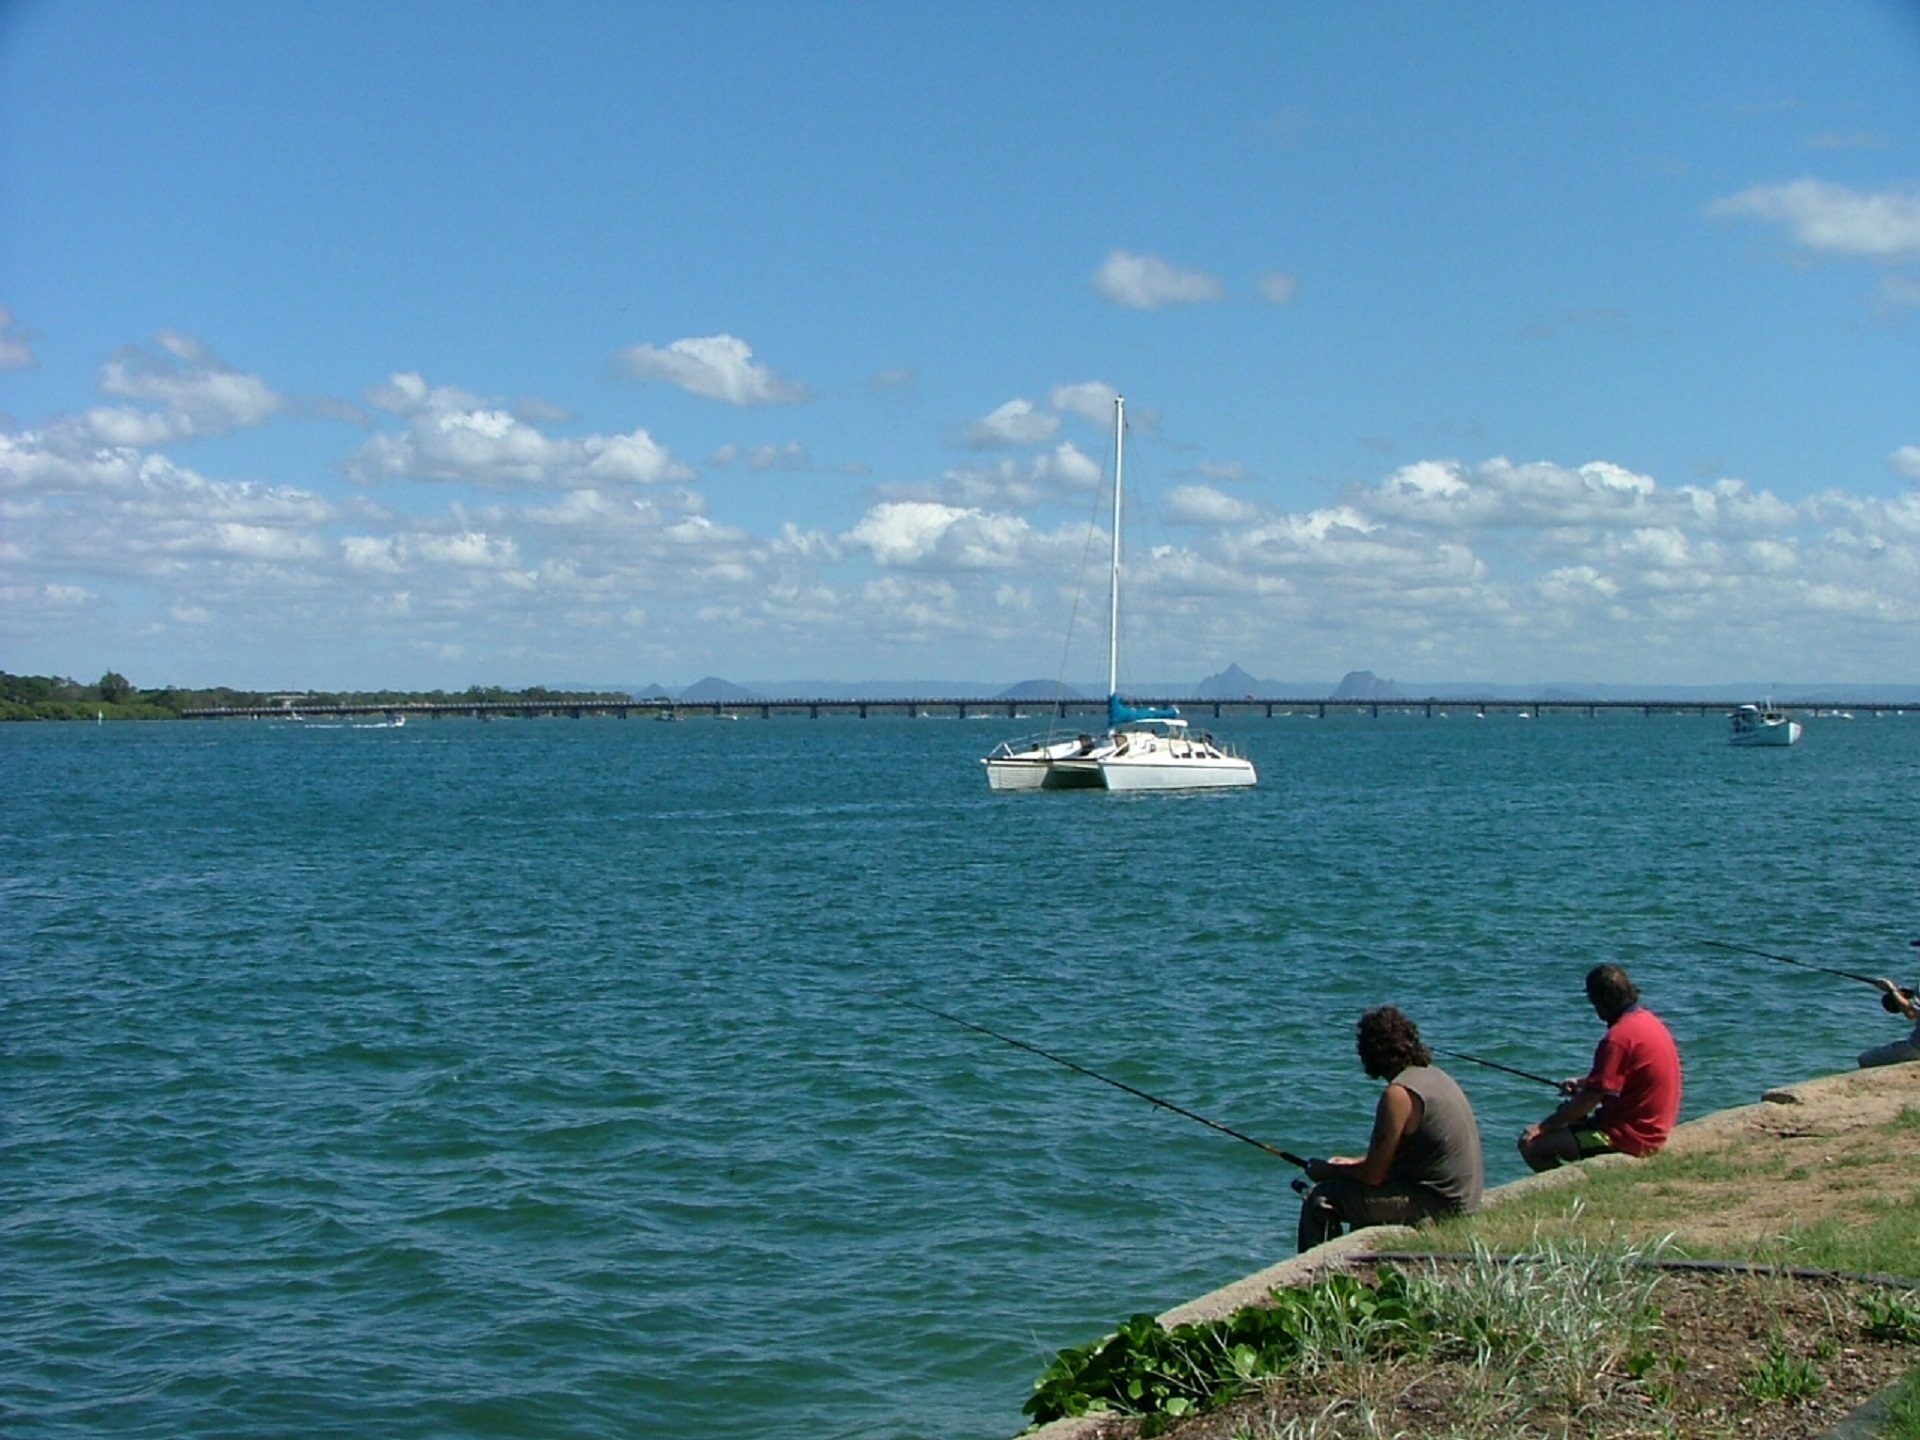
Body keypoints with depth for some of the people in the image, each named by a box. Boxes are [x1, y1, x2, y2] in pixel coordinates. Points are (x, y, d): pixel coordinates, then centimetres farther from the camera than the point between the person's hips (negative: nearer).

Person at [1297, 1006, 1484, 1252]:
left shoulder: (1399, 1094, -18)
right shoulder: (1432, 1074, 10)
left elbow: (1374, 1175, -15)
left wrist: (1331, 1171, 1)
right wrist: (1354, 1162, 21)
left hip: (1438, 1204, -10)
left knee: (1321, 1200, -10)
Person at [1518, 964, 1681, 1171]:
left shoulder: (1618, 1037, -22)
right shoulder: (1647, 1019, 7)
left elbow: (1589, 1101, -20)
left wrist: (1542, 1128, -12)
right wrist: (1583, 1082, 15)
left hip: (1629, 1136, -10)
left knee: (1531, 1145, -13)